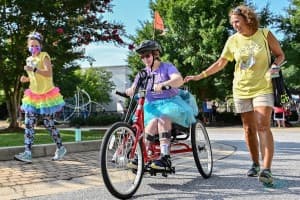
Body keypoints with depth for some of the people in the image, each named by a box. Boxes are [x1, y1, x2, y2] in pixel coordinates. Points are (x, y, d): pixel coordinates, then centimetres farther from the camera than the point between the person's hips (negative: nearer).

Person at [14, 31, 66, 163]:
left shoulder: (44, 56, -7)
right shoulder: (29, 59, 13)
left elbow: (49, 73, -21)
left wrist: (34, 69, -33)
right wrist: (26, 79, 4)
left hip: (46, 96, -6)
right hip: (33, 96, 6)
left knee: (49, 124, 0)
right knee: (28, 125, -5)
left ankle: (60, 148, 18)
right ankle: (27, 153, -6)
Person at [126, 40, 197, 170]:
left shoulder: (167, 67, -2)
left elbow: (179, 80, -23)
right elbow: (134, 89, 1)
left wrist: (163, 84, -41)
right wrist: (129, 91, -25)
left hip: (170, 103, -3)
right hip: (152, 106, 3)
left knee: (163, 118, -34)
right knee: (153, 122, -29)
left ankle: (165, 157, -36)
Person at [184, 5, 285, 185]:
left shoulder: (265, 34, -3)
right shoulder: (233, 40, 2)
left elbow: (280, 55, 6)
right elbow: (220, 63, 8)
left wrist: (275, 67, -15)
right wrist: (200, 76, 2)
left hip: (263, 88, -3)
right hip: (241, 89, 3)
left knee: (263, 126, -15)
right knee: (249, 129, 5)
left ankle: (266, 169, -18)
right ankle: (255, 164, 18)